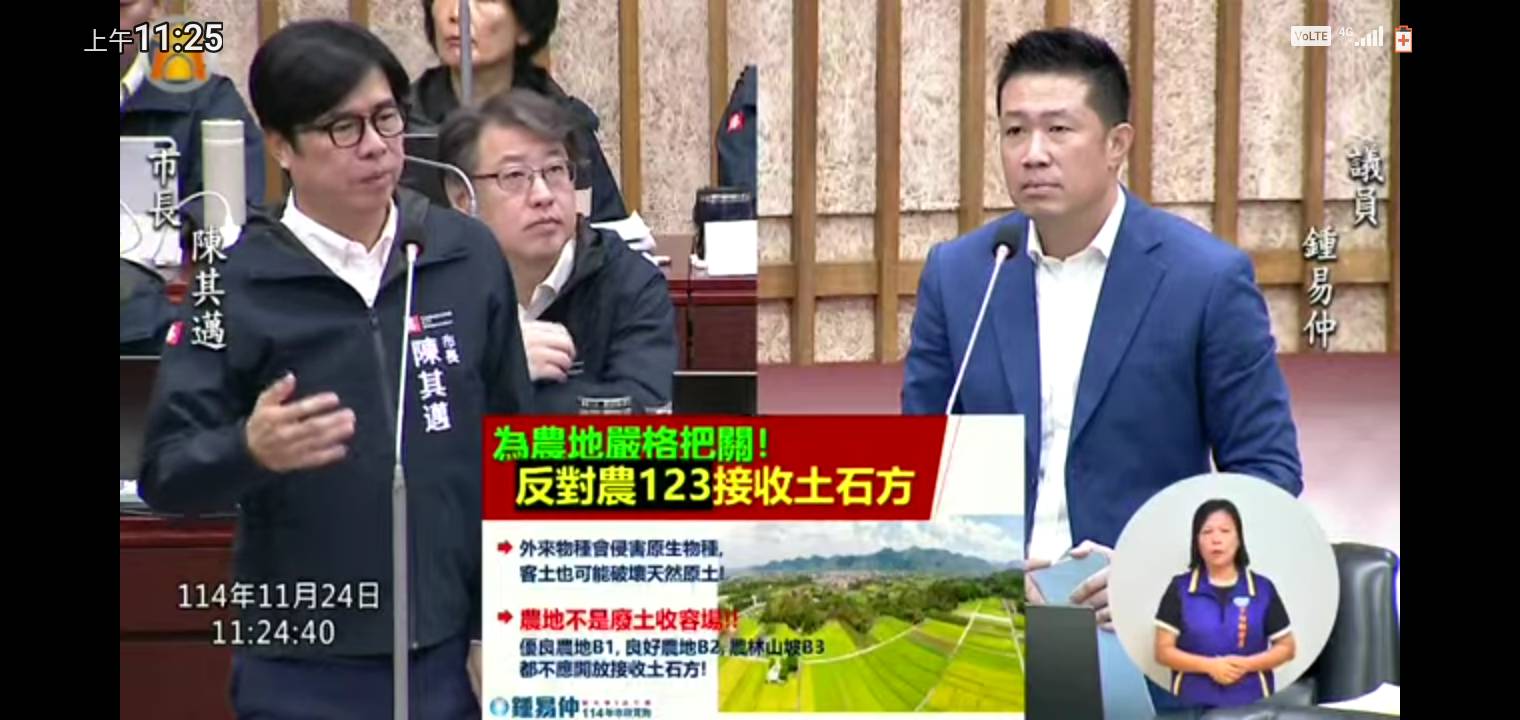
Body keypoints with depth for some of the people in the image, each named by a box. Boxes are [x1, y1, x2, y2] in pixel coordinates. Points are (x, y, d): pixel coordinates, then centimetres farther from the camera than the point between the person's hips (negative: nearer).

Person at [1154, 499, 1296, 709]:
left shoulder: (1262, 589, 5)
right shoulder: (1180, 589, 4)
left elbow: (1287, 647, 9)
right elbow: (1164, 651, 2)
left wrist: (1246, 665, -9)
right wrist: (1210, 666, -13)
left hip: (1251, 704, 0)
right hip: (1194, 705, 0)